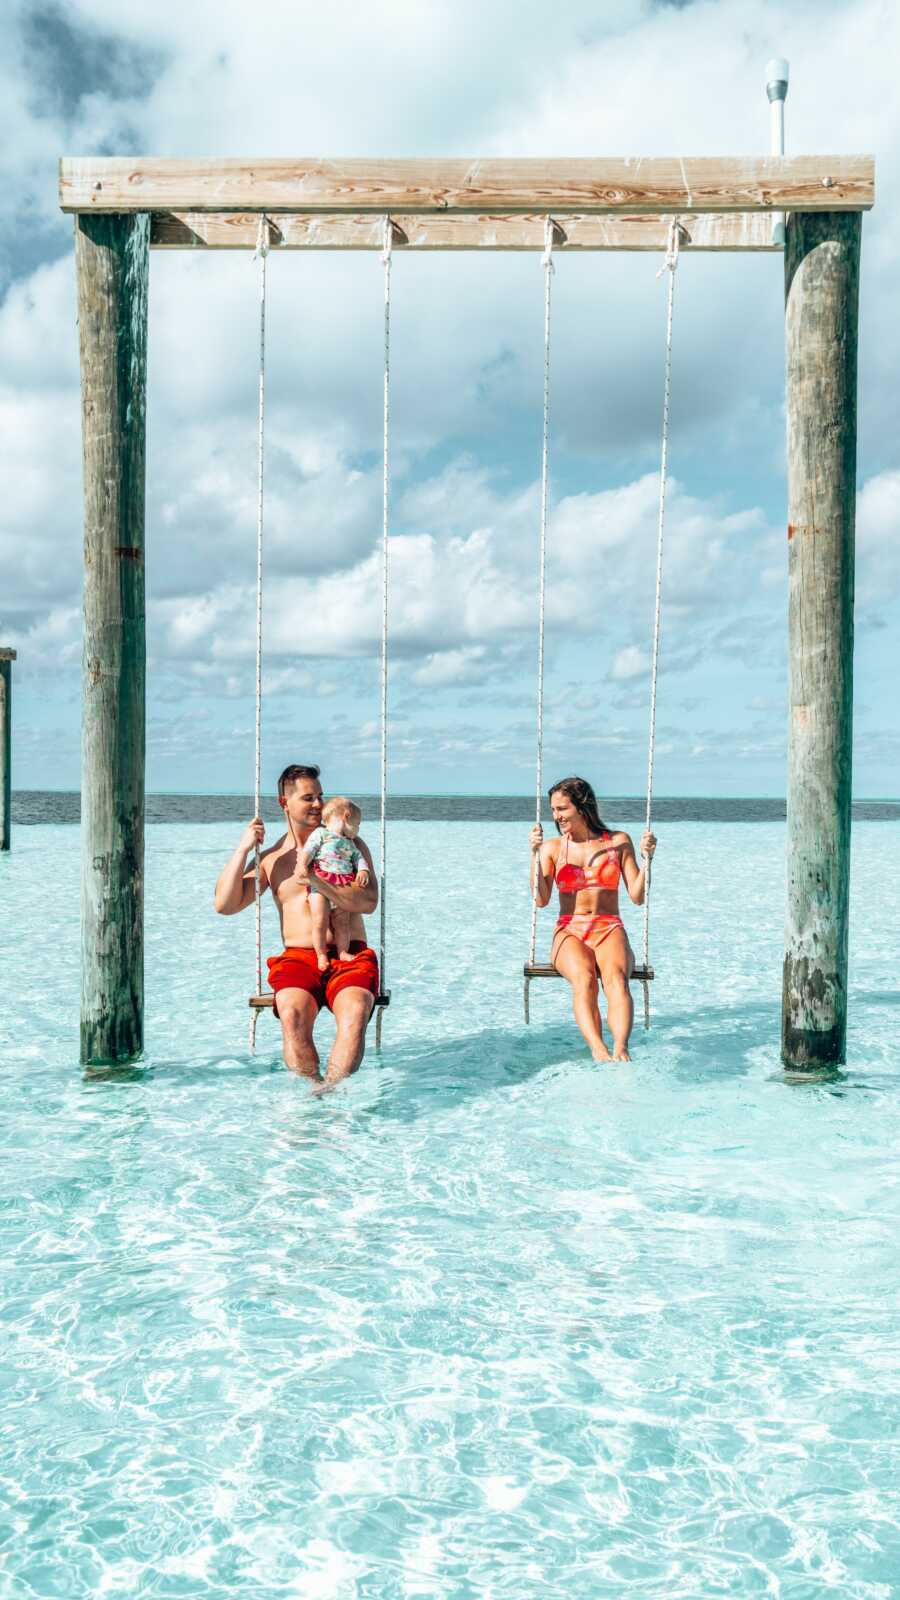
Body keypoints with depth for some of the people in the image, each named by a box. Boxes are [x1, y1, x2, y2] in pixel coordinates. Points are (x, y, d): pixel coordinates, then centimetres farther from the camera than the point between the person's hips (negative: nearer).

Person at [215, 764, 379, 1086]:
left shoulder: (348, 844, 12)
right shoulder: (271, 859, 16)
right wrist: (243, 848, 0)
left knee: (355, 1012, -34)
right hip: (298, 958, 1)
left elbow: (368, 902, -2)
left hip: (350, 956, 0)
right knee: (293, 1015, -33)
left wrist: (317, 882, -13)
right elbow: (225, 905, 7)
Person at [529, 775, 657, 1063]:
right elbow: (541, 899, -1)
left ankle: (620, 1050, -56)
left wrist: (647, 858, -8)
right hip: (569, 933, 0)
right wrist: (535, 853, -9)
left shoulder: (619, 842, 11)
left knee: (616, 977, -36)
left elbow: (637, 897, 4)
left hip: (610, 931, 0)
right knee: (583, 978, -35)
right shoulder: (552, 847, 13)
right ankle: (599, 1051, -55)